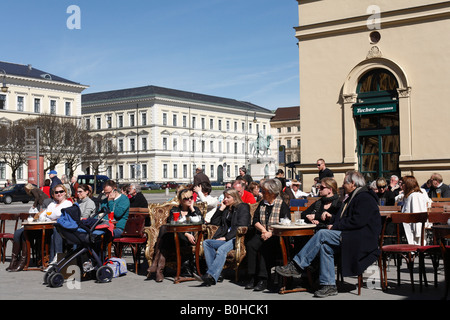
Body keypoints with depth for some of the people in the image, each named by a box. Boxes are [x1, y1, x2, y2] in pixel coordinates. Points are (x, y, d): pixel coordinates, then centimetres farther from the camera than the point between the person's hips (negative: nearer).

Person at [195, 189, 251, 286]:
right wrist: (221, 209, 12)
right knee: (206, 242, -17)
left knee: (222, 249, -35)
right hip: (226, 238, 7)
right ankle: (214, 275, -29)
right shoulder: (226, 209, 25)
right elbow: (214, 222, 21)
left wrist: (226, 238, -15)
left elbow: (241, 227, -9)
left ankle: (210, 275, -47)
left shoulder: (243, 207, 3)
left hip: (237, 238, -7)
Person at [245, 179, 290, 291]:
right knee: (251, 245, -26)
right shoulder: (262, 204, 18)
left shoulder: (282, 205, 1)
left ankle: (263, 279, -31)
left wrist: (270, 233, -15)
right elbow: (255, 221, 15)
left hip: (276, 236, -5)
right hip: (262, 234, 5)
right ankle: (253, 277, -23)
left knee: (265, 247, -34)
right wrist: (263, 230, -4)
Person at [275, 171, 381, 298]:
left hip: (362, 240, -10)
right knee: (325, 245, -13)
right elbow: (342, 218, 24)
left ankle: (296, 266, -17)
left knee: (322, 234, -20)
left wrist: (335, 226, -13)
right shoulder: (352, 198, 24)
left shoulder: (365, 198, -9)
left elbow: (357, 222, -21)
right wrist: (333, 224, 2)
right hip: (352, 238, 10)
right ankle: (329, 285, -13)